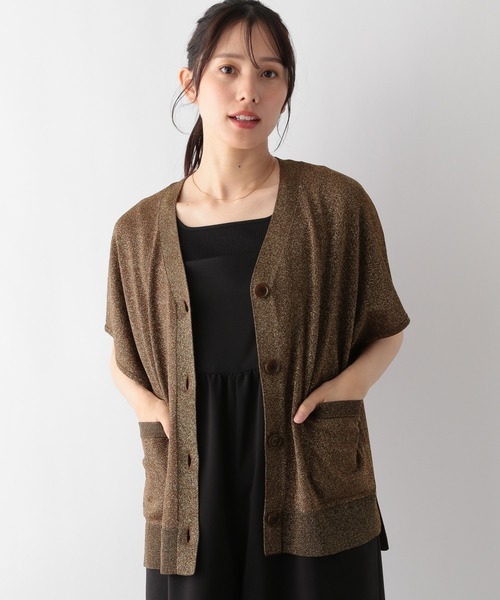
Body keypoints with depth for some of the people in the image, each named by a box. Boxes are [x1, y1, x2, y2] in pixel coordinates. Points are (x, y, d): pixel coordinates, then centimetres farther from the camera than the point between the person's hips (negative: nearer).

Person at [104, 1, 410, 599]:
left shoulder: (337, 203, -3)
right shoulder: (140, 231, 4)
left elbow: (386, 330, 8)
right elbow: (123, 359, 17)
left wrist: (349, 383, -11)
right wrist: (149, 405, -2)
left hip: (314, 488, -1)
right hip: (193, 493, 2)